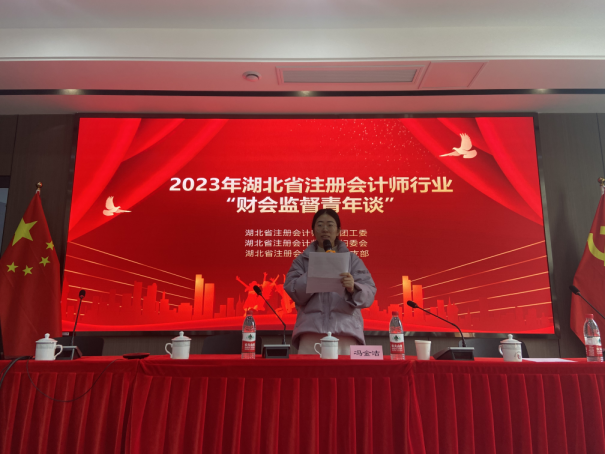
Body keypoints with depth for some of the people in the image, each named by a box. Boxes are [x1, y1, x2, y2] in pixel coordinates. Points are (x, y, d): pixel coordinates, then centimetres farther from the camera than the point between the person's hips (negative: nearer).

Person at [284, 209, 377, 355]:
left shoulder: (352, 259, 15)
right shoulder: (302, 260, 15)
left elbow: (369, 294, 3)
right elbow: (294, 292, 2)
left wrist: (353, 288, -17)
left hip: (345, 331, 0)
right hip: (311, 332, 0)